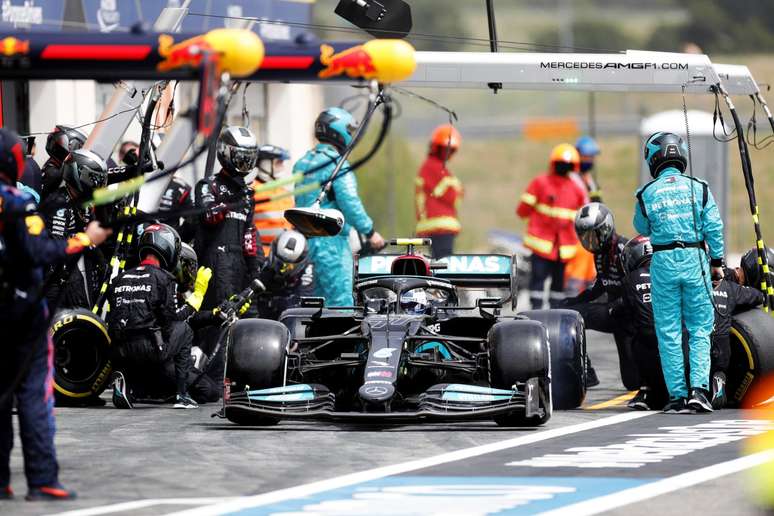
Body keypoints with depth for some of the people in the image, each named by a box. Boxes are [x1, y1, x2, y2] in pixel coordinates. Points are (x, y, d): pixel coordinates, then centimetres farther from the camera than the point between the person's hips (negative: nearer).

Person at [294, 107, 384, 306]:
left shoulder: (303, 163, 14)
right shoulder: (337, 165, -13)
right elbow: (349, 203, -18)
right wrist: (370, 232, -10)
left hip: (308, 236, 9)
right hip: (331, 241, -9)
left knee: (322, 298, 14)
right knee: (341, 301, -9)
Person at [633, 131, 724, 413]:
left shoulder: (647, 194, -2)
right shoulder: (698, 189, -2)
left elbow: (642, 228, 12)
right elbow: (714, 228, -2)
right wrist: (717, 262, 7)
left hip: (663, 263, 0)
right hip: (695, 261, 0)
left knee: (669, 333, 6)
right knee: (700, 329, 8)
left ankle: (678, 395, 5)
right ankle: (699, 388, -6)